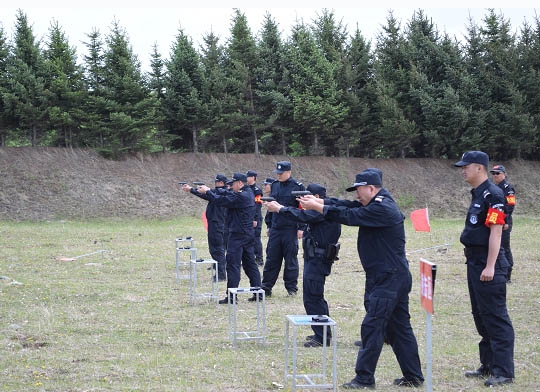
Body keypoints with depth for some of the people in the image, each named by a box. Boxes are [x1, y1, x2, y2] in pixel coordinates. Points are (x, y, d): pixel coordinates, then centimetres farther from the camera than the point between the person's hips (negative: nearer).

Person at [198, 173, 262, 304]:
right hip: (248, 235, 10)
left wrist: (207, 191, -3)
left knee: (233, 264, -6)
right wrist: (210, 190, 12)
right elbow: (228, 195, 17)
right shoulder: (248, 193, 12)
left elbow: (221, 200, -17)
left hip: (238, 235, -10)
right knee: (250, 263, 13)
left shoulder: (240, 196, -18)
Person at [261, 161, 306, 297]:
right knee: (271, 258, 5)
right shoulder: (274, 185, 11)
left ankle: (291, 287, 11)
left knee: (291, 259, 2)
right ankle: (266, 287, 9)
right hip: (275, 228, 5)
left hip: (290, 229, -5)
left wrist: (301, 228, -10)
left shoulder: (298, 187, -6)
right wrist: (269, 225, 17)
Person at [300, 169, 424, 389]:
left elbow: (349, 216, -19)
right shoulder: (377, 205, 14)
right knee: (399, 327, 13)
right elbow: (348, 206, 10)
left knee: (372, 326, -8)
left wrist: (316, 206, -13)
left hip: (388, 279, -10)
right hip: (395, 277, 10)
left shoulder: (383, 209, -18)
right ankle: (413, 377, 18)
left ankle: (364, 379, -6)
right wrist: (318, 201, 0)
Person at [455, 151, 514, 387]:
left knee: (496, 318, -8)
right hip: (475, 262, 10)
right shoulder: (477, 194, 14)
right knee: (481, 316, 16)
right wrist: (476, 264, 19)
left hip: (488, 264, -10)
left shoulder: (492, 195, -15)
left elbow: (495, 233, -20)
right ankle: (488, 366, 25)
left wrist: (490, 267, -23)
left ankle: (504, 372, -5)